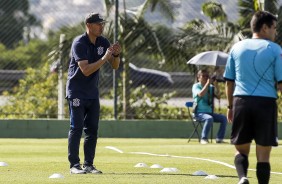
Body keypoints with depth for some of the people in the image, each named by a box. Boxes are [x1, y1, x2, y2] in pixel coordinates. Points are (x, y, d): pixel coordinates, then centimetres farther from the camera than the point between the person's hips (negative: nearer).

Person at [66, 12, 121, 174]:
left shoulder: (103, 42, 3)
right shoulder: (79, 43, -18)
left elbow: (115, 66, 5)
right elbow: (86, 70, -27)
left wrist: (116, 55, -15)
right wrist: (104, 58, -30)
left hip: (93, 92, 7)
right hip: (77, 92, -7)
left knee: (92, 129, 5)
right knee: (77, 128, -8)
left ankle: (88, 164, 9)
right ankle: (74, 165, -8)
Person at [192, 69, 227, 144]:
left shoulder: (211, 87, 14)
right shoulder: (196, 86, -1)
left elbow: (218, 94, 0)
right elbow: (200, 94, -22)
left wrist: (215, 84, -11)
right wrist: (207, 83, -19)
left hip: (210, 112, 6)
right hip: (199, 113, -6)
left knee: (224, 118, -13)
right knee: (209, 118, -35)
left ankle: (219, 138, -9)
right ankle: (204, 139, -29)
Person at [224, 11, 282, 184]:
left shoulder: (237, 48, 11)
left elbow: (229, 81, 13)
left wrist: (230, 106, 21)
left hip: (241, 101, 3)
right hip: (266, 103, -3)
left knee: (241, 150, 12)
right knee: (263, 155, 3)